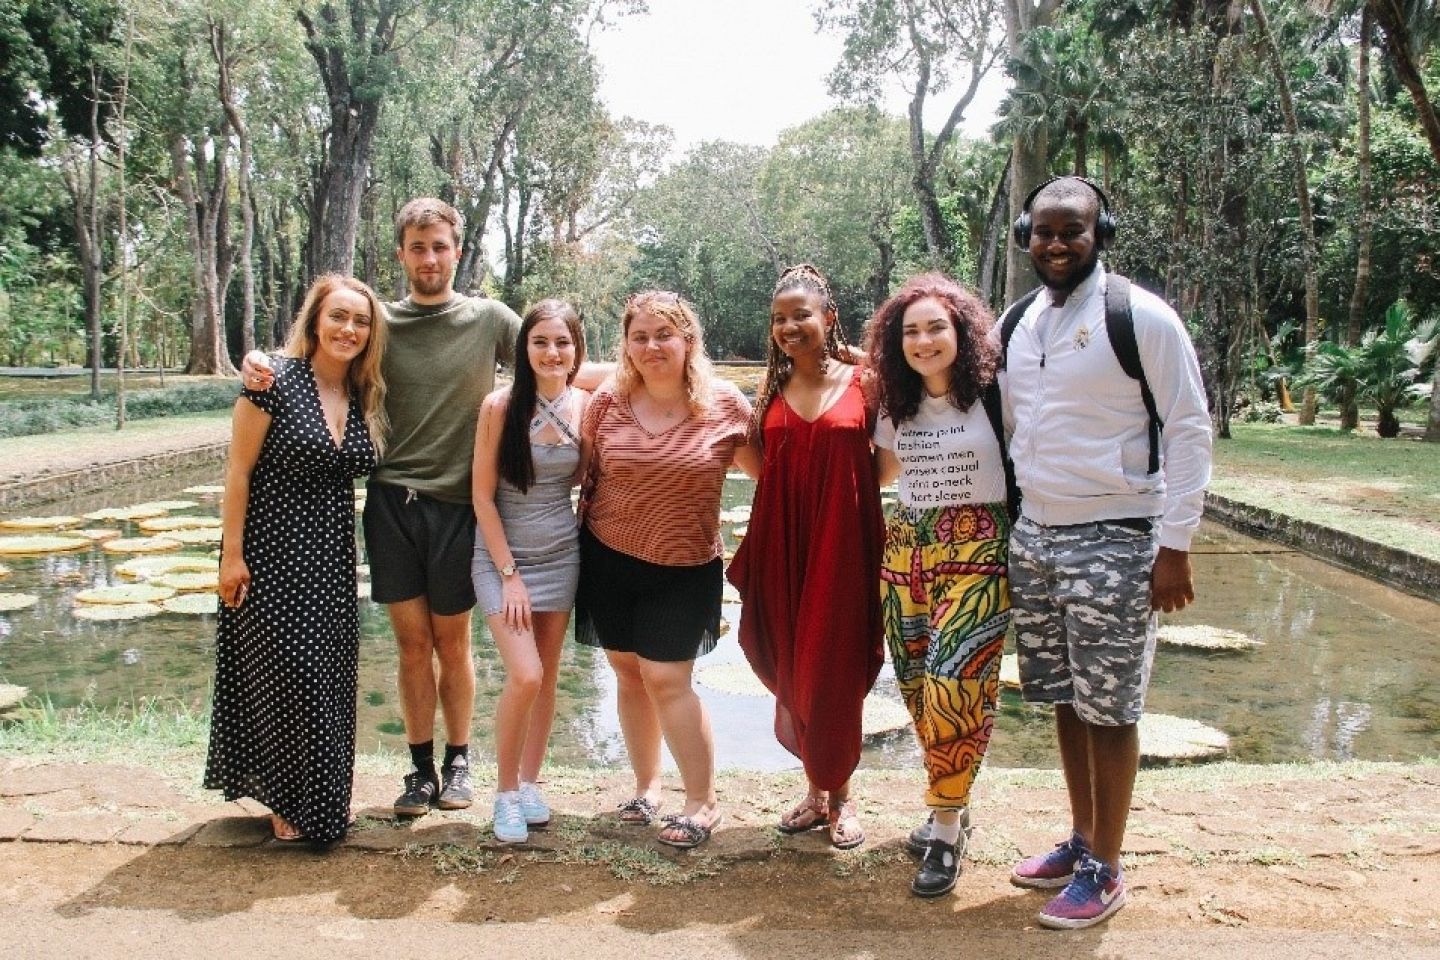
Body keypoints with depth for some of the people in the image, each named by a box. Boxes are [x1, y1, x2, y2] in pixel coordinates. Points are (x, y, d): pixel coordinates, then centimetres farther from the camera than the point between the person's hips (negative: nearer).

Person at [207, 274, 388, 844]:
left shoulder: (366, 399, 6)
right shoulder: (277, 382, -12)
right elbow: (238, 470, -11)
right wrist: (232, 553, -13)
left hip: (332, 561, 6)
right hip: (273, 555, -5)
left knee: (330, 679, 11)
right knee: (286, 674, 0)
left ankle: (324, 797, 27)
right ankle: (288, 803, 16)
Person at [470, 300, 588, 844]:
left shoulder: (585, 407, -2)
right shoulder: (501, 406, -13)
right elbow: (483, 496, -11)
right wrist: (510, 574, -12)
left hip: (562, 554, 4)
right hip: (503, 555, -4)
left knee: (547, 677, 9)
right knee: (525, 676, -13)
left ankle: (530, 782, 27)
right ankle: (505, 792, 8)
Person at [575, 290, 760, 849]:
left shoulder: (725, 404, -9)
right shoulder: (607, 402, -5)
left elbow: (766, 469, 3)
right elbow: (584, 473, 7)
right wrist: (579, 540, 9)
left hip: (684, 568, -3)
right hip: (609, 558, 3)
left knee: (665, 678, -5)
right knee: (628, 672, 12)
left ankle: (702, 803, 11)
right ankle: (646, 786, 30)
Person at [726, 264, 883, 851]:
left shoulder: (861, 382, -1)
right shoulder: (772, 389, 9)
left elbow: (887, 464, 0)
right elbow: (762, 466, 11)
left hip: (842, 542, -3)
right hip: (783, 542, 3)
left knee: (836, 669, 2)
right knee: (792, 670, 8)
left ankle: (839, 793, 21)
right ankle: (818, 788, 26)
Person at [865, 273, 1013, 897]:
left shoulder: (992, 393, -7)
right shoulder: (896, 405, 10)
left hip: (977, 550, -5)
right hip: (905, 550, 5)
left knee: (953, 687, -13)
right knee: (916, 686, 7)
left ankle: (947, 829, 3)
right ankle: (950, 803, 27)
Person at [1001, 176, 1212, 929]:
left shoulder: (1142, 318, -10)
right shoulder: (1015, 325, 8)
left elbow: (1189, 431, -9)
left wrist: (1174, 546, -12)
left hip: (1114, 541, -6)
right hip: (1033, 535, 6)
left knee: (1109, 711, 2)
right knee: (1065, 700, 14)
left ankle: (1104, 870, 17)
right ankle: (1080, 840, 31)